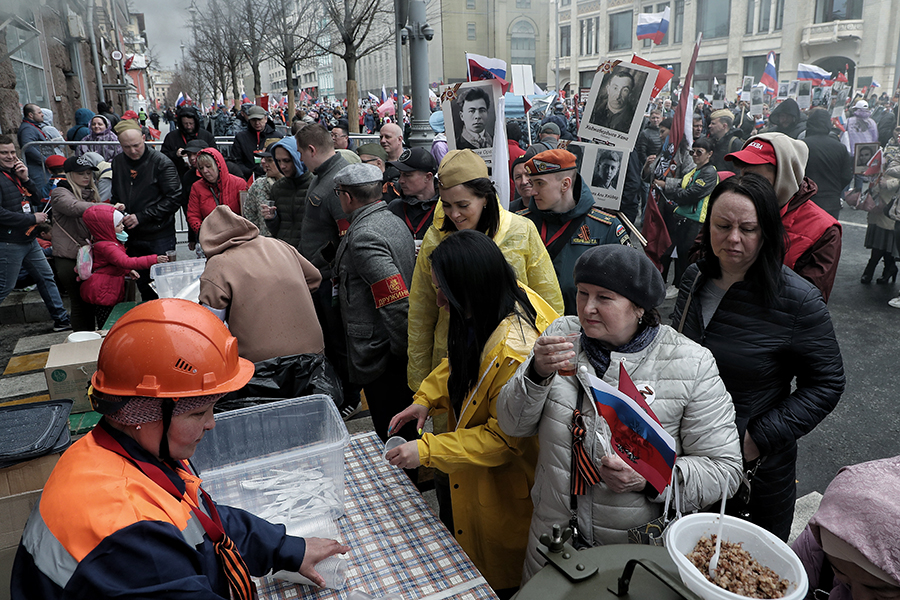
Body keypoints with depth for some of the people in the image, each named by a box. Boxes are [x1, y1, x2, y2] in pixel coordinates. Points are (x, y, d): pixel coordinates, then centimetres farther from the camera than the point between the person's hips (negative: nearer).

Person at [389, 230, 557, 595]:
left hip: (502, 490, -8)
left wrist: (427, 450, -26)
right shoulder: (509, 299, -10)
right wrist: (427, 398, -6)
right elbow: (461, 361, 7)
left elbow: (504, 439, -27)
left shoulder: (514, 353, -37)